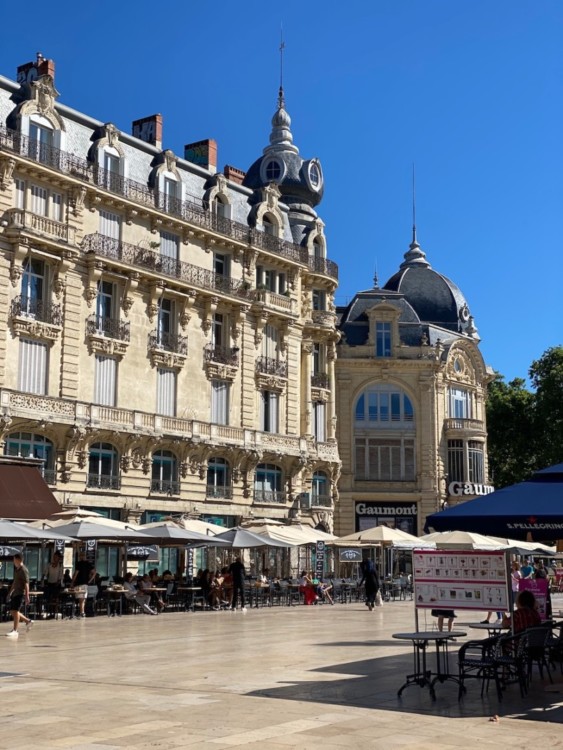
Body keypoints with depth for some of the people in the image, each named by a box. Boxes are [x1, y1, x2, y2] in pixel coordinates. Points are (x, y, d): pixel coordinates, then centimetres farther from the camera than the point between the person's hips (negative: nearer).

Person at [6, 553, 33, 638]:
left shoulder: (23, 570, -13)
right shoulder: (16, 570, 16)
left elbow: (26, 584, -18)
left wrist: (27, 596, -22)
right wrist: (10, 592, 26)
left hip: (20, 593, -9)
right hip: (15, 593, 9)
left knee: (15, 611, -11)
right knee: (12, 611, 11)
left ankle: (15, 631, -8)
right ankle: (28, 621, 25)